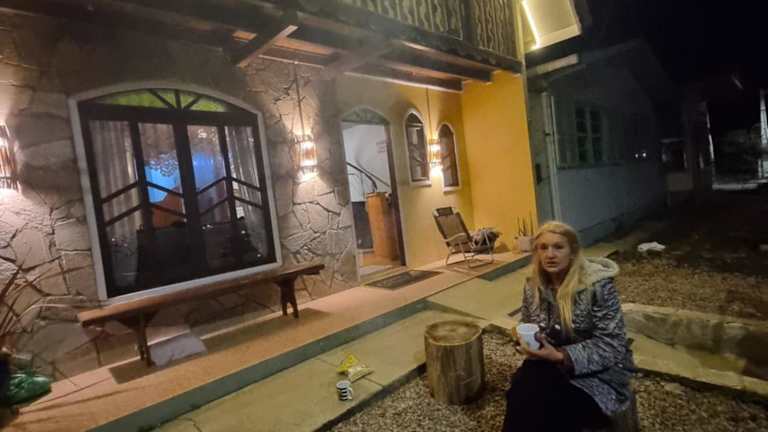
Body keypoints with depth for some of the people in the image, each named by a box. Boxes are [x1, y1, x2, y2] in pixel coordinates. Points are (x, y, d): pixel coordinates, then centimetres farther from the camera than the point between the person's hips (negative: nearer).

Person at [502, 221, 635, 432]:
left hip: (598, 372, -4)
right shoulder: (533, 285, -2)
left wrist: (560, 355, -28)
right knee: (520, 395, -26)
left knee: (541, 407, -27)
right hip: (550, 363, 4)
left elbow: (612, 345, -19)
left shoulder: (598, 285, -18)